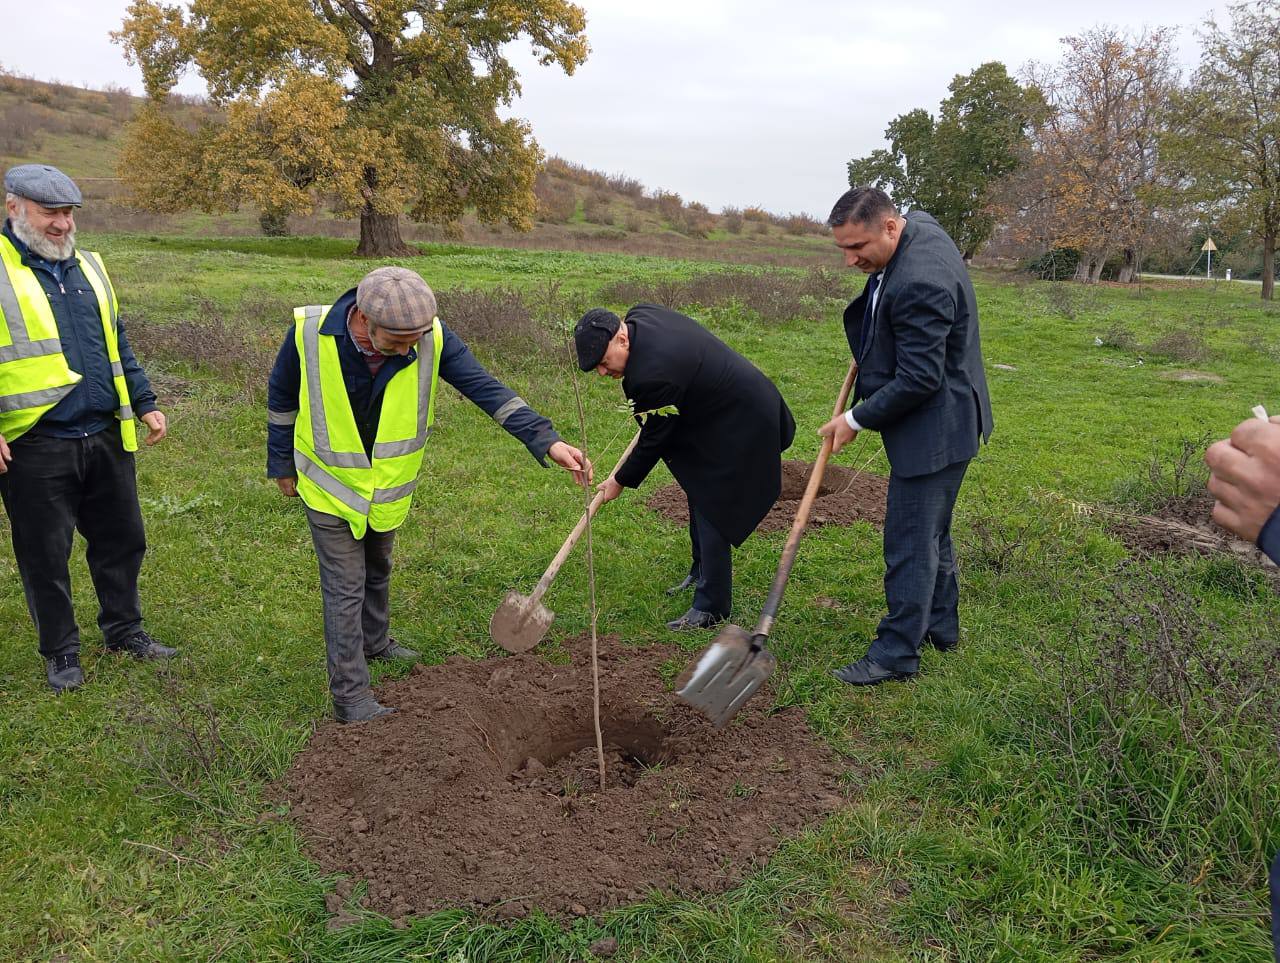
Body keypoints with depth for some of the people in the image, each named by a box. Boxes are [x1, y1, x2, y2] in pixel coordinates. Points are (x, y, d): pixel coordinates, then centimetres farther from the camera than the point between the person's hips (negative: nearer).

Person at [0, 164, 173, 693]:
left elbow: (119, 347, 20)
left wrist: (145, 404, 15)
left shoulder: (88, 267, 12)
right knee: (45, 555, 7)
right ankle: (60, 650, 25)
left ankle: (124, 630, 33)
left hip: (106, 437, 5)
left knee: (122, 540, 15)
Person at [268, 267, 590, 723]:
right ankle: (349, 695, 14)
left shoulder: (431, 338, -25)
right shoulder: (309, 332, -27)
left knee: (377, 570, 25)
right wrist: (281, 464, 2)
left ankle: (374, 642, 51)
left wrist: (547, 441, -40)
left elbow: (487, 389, -29)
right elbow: (281, 396, -8)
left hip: (390, 486, 3)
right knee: (345, 587, 1)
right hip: (329, 485, -3)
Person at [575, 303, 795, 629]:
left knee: (711, 509, -7)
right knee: (699, 494, 21)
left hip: (736, 427, -11)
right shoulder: (639, 316, -8)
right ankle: (701, 574, 39)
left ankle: (711, 608, 3)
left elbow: (653, 440, -21)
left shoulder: (655, 374, -35)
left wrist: (620, 481, -7)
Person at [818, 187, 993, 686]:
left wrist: (856, 419, -16)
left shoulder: (920, 284, -30)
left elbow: (917, 380, -26)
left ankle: (897, 652, 10)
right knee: (931, 531, 22)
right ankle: (942, 626, 37)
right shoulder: (919, 224, 2)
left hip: (934, 428, -11)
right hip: (941, 424, 11)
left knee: (910, 541, -1)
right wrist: (872, 347, 15)